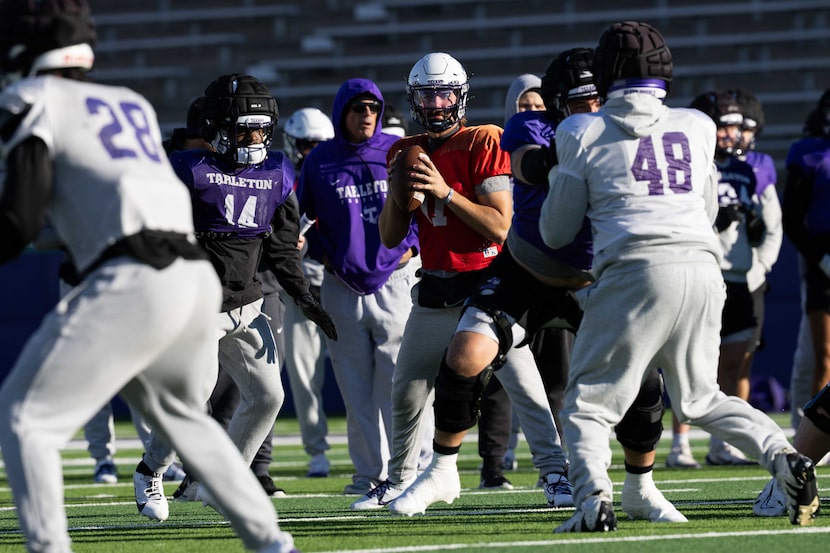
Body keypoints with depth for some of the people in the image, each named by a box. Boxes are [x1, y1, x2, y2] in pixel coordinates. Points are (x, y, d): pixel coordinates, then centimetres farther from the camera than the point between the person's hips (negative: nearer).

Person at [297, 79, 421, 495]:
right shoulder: (320, 161, 5)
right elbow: (301, 217, 15)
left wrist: (411, 246, -2)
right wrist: (323, 254, 4)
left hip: (394, 279, -2)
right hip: (342, 286, 2)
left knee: (397, 383, -6)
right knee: (355, 387, 3)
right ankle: (369, 472, 8)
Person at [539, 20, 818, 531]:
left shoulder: (585, 133, 6)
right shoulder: (697, 128, 16)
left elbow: (556, 233, 15)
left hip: (636, 268, -4)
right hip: (704, 268, 4)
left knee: (589, 402, 5)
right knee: (701, 397, 20)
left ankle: (595, 498, -17)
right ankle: (782, 456, -2)